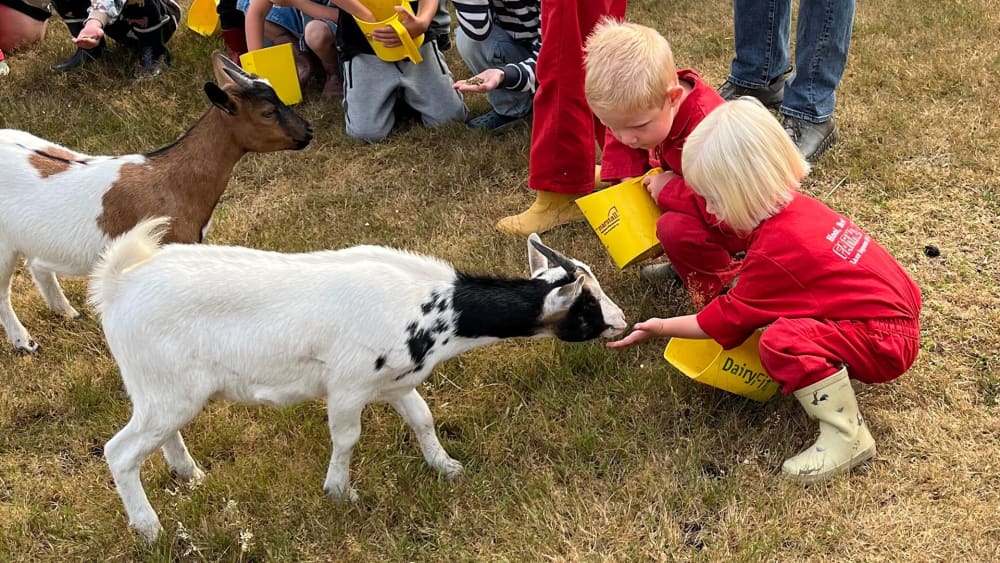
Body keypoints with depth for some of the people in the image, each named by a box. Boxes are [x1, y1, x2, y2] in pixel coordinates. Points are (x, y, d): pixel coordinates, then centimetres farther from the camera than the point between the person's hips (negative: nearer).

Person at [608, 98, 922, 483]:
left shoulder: (776, 250, -24)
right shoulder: (795, 206, 1)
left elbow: (728, 318, -12)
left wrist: (661, 328, -2)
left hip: (884, 344, -10)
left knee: (781, 342, -29)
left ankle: (847, 437, -17)